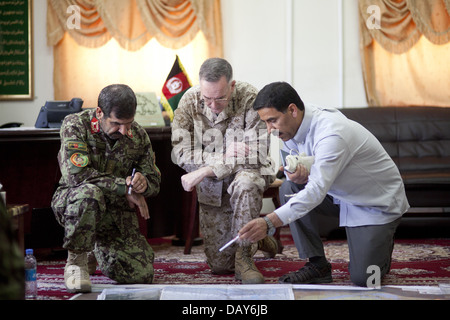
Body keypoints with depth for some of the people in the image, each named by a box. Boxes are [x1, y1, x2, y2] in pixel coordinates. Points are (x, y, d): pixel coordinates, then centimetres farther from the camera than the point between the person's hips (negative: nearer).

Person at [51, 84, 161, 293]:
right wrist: (125, 187, -23)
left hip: (116, 212, 4)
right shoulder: (75, 125, -13)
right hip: (71, 203, -4)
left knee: (141, 275, -12)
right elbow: (75, 174, -26)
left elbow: (154, 182, 8)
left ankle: (97, 251, 22)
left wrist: (144, 183, -19)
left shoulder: (138, 136, 1)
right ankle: (76, 260, -16)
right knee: (89, 192, -41)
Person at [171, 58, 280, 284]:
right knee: (219, 265, 3)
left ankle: (244, 257, -25)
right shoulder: (190, 101, -14)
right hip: (211, 188, 3)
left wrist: (204, 170, -31)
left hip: (245, 172, -3)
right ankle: (256, 240, 36)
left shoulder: (250, 98, -24)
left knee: (246, 181, -41)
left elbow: (255, 155, -26)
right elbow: (180, 154, -16)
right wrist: (223, 156, -28)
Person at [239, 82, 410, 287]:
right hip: (340, 194, 7)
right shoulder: (291, 127, -7)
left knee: (362, 279, -16)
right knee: (289, 190, -16)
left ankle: (382, 243, 18)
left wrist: (268, 222, -52)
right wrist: (298, 177, -25)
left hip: (378, 202, -7)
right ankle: (317, 264, -6)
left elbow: (316, 192, -42)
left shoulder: (332, 134, -34)